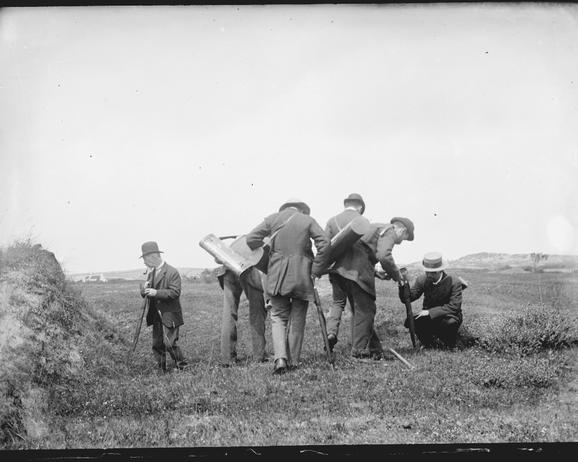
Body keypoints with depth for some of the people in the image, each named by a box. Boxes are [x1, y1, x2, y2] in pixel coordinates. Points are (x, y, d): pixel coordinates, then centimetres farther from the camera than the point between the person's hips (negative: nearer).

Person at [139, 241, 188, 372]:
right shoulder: (151, 273, 14)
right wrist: (144, 289, -8)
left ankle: (182, 367, 3)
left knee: (169, 343, -11)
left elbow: (175, 292, -20)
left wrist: (156, 292, -27)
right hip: (156, 316, 8)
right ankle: (162, 371, 18)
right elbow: (144, 293, 15)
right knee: (157, 345, 8)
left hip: (170, 315, -8)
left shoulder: (172, 272, -12)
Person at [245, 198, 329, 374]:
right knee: (297, 319, 12)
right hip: (302, 275, 0)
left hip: (277, 275, 0)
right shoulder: (308, 220, 4)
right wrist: (315, 271, -2)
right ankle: (293, 361, 17)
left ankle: (280, 358, -10)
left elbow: (251, 239, -1)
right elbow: (324, 243, -7)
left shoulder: (273, 219, 6)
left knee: (278, 317, 9)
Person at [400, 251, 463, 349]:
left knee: (451, 322, -38)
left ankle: (449, 346, -5)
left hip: (448, 316, -3)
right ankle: (428, 342, 3)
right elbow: (407, 299, -13)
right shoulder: (422, 279, -9)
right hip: (428, 316, 3)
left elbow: (454, 307, -24)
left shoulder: (454, 282, -18)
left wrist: (430, 312, -30)